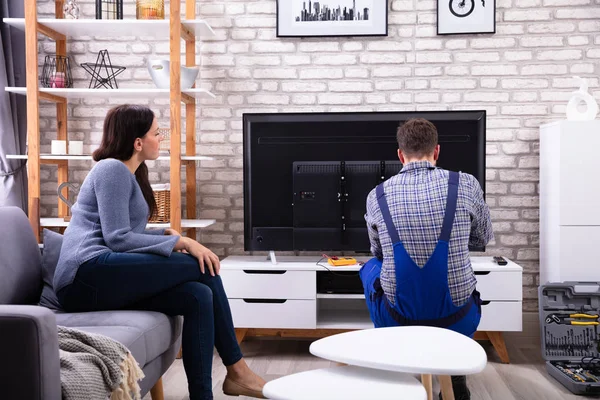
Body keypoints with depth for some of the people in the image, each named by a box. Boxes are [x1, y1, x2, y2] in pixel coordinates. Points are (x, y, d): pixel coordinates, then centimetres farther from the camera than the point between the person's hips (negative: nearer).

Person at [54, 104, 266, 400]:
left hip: (100, 283, 9)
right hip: (89, 274, -9)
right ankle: (236, 371, -7)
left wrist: (167, 234, 10)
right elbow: (117, 239, -15)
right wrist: (182, 243, -16)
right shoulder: (112, 168, -7)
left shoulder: (130, 173, 23)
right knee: (202, 267, -15)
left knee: (198, 296, -12)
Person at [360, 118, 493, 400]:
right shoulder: (466, 185, -7)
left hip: (397, 320, 0)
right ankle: (455, 374, 26)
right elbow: (484, 238, 13)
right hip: (458, 320, 1)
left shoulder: (376, 196, -3)